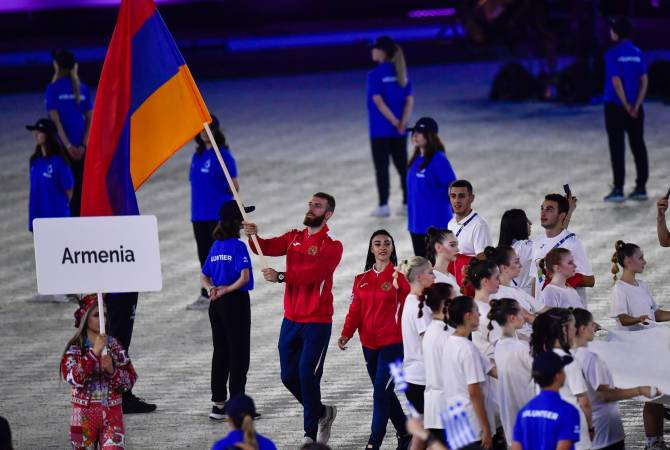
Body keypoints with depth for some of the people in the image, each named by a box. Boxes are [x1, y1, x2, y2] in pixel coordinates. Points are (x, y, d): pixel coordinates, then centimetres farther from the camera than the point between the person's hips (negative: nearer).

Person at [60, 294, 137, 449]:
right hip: (85, 413, -1)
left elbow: (130, 380, 1)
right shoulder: (75, 348, -4)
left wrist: (112, 370, -18)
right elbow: (73, 378, -21)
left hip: (112, 414, 1)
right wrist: (94, 352, -25)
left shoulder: (114, 345, 2)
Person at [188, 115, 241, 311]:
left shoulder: (223, 155, -9)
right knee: (204, 256, 10)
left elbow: (235, 187, -7)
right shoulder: (198, 154, 13)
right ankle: (205, 296, 16)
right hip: (199, 214, 7)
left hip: (218, 214, -7)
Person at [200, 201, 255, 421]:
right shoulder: (238, 246, -12)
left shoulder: (216, 246, 10)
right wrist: (227, 290, -9)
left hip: (217, 304, 7)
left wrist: (211, 289, -5)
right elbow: (244, 277, -21)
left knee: (220, 353, 12)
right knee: (239, 354, -1)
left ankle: (218, 404, 15)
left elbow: (203, 277, 13)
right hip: (236, 303, -7)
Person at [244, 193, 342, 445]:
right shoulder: (294, 237, 11)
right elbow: (268, 247, -3)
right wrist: (253, 237, -24)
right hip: (291, 319, 7)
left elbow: (314, 272, -24)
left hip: (317, 322, -7)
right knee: (289, 376, 10)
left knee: (307, 376, -9)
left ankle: (311, 433, 5)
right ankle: (321, 413, 32)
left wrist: (281, 277, -32)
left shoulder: (331, 245, -10)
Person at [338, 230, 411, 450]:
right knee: (384, 393, 15)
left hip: (392, 343, -6)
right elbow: (355, 310, 5)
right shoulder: (362, 280, 9)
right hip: (369, 344, 6)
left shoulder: (399, 278, -5)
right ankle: (405, 432, 32)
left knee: (381, 394, -9)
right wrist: (346, 334, -7)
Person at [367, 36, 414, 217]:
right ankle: (408, 204, 15)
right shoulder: (401, 72, 4)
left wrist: (395, 122, -14)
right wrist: (403, 123, -9)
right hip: (399, 130, 5)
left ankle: (383, 206, 7)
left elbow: (378, 102, -19)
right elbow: (410, 100, -2)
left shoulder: (375, 74, -13)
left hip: (380, 129, -5)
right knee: (402, 165, 12)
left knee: (381, 167, 4)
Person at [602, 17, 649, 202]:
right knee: (638, 146, 9)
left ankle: (618, 189, -1)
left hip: (615, 107, -5)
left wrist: (627, 106, -10)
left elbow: (616, 82, -16)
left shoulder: (612, 54, -11)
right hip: (635, 107, 5)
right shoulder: (638, 54, 5)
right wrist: (636, 106, -4)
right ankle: (641, 187, 11)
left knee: (617, 148, -1)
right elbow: (644, 81, 0)